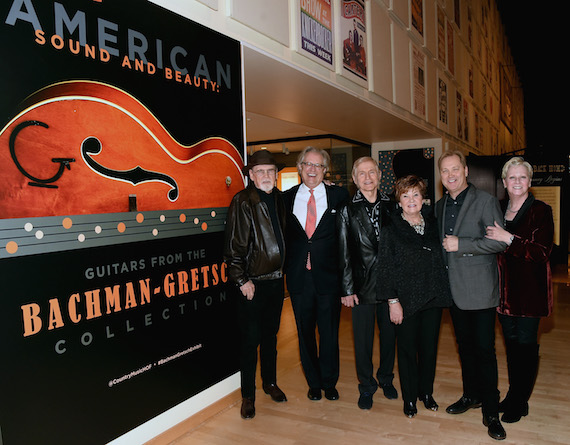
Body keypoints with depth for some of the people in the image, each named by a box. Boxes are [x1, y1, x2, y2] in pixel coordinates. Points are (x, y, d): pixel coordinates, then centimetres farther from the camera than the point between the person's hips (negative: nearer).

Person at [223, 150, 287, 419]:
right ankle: (248, 395, 20)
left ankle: (270, 382, 37)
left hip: (276, 279, 6)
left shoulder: (279, 198, 7)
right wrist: (242, 279, -14)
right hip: (253, 283, -5)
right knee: (250, 340, 4)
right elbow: (234, 245, -13)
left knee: (270, 335, 19)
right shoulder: (242, 202, -11)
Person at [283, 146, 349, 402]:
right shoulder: (287, 198, 4)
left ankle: (329, 382, 31)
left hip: (328, 276, -1)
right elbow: (283, 235, 8)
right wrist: (287, 264, -1)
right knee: (305, 333, 14)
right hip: (298, 277, 2)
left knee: (330, 333, 10)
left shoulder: (339, 195, 0)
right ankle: (314, 383, 33)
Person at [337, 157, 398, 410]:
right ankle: (366, 386, 26)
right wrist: (347, 289, -7)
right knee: (363, 338, 6)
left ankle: (386, 379, 37)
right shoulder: (348, 211, -3)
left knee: (389, 333, 15)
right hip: (363, 284, -2)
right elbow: (343, 253, -4)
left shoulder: (391, 206, 5)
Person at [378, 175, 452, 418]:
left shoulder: (433, 224, 6)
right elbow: (385, 268, -8)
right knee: (407, 349, 7)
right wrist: (392, 301, -12)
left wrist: (443, 292, 6)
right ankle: (409, 397, 25)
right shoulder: (391, 229, -6)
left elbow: (441, 260, 12)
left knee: (429, 347, 13)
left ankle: (426, 392, 32)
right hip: (406, 300, -4)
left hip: (433, 297, 4)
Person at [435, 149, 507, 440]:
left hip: (480, 290, -6)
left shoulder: (485, 201, -8)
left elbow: (500, 242, -14)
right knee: (465, 346, 17)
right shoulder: (440, 206, 11)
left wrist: (461, 245, -18)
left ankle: (491, 412, 13)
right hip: (454, 290, 6)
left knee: (484, 349, 0)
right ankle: (471, 395, 34)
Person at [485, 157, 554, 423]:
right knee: (511, 342, 14)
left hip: (530, 289, -5)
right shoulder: (498, 209, 8)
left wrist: (509, 239, -25)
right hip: (505, 288, 5)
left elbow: (542, 252, -17)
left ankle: (520, 402, 18)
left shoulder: (540, 211, -8)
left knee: (525, 343, 2)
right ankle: (513, 395, 29)